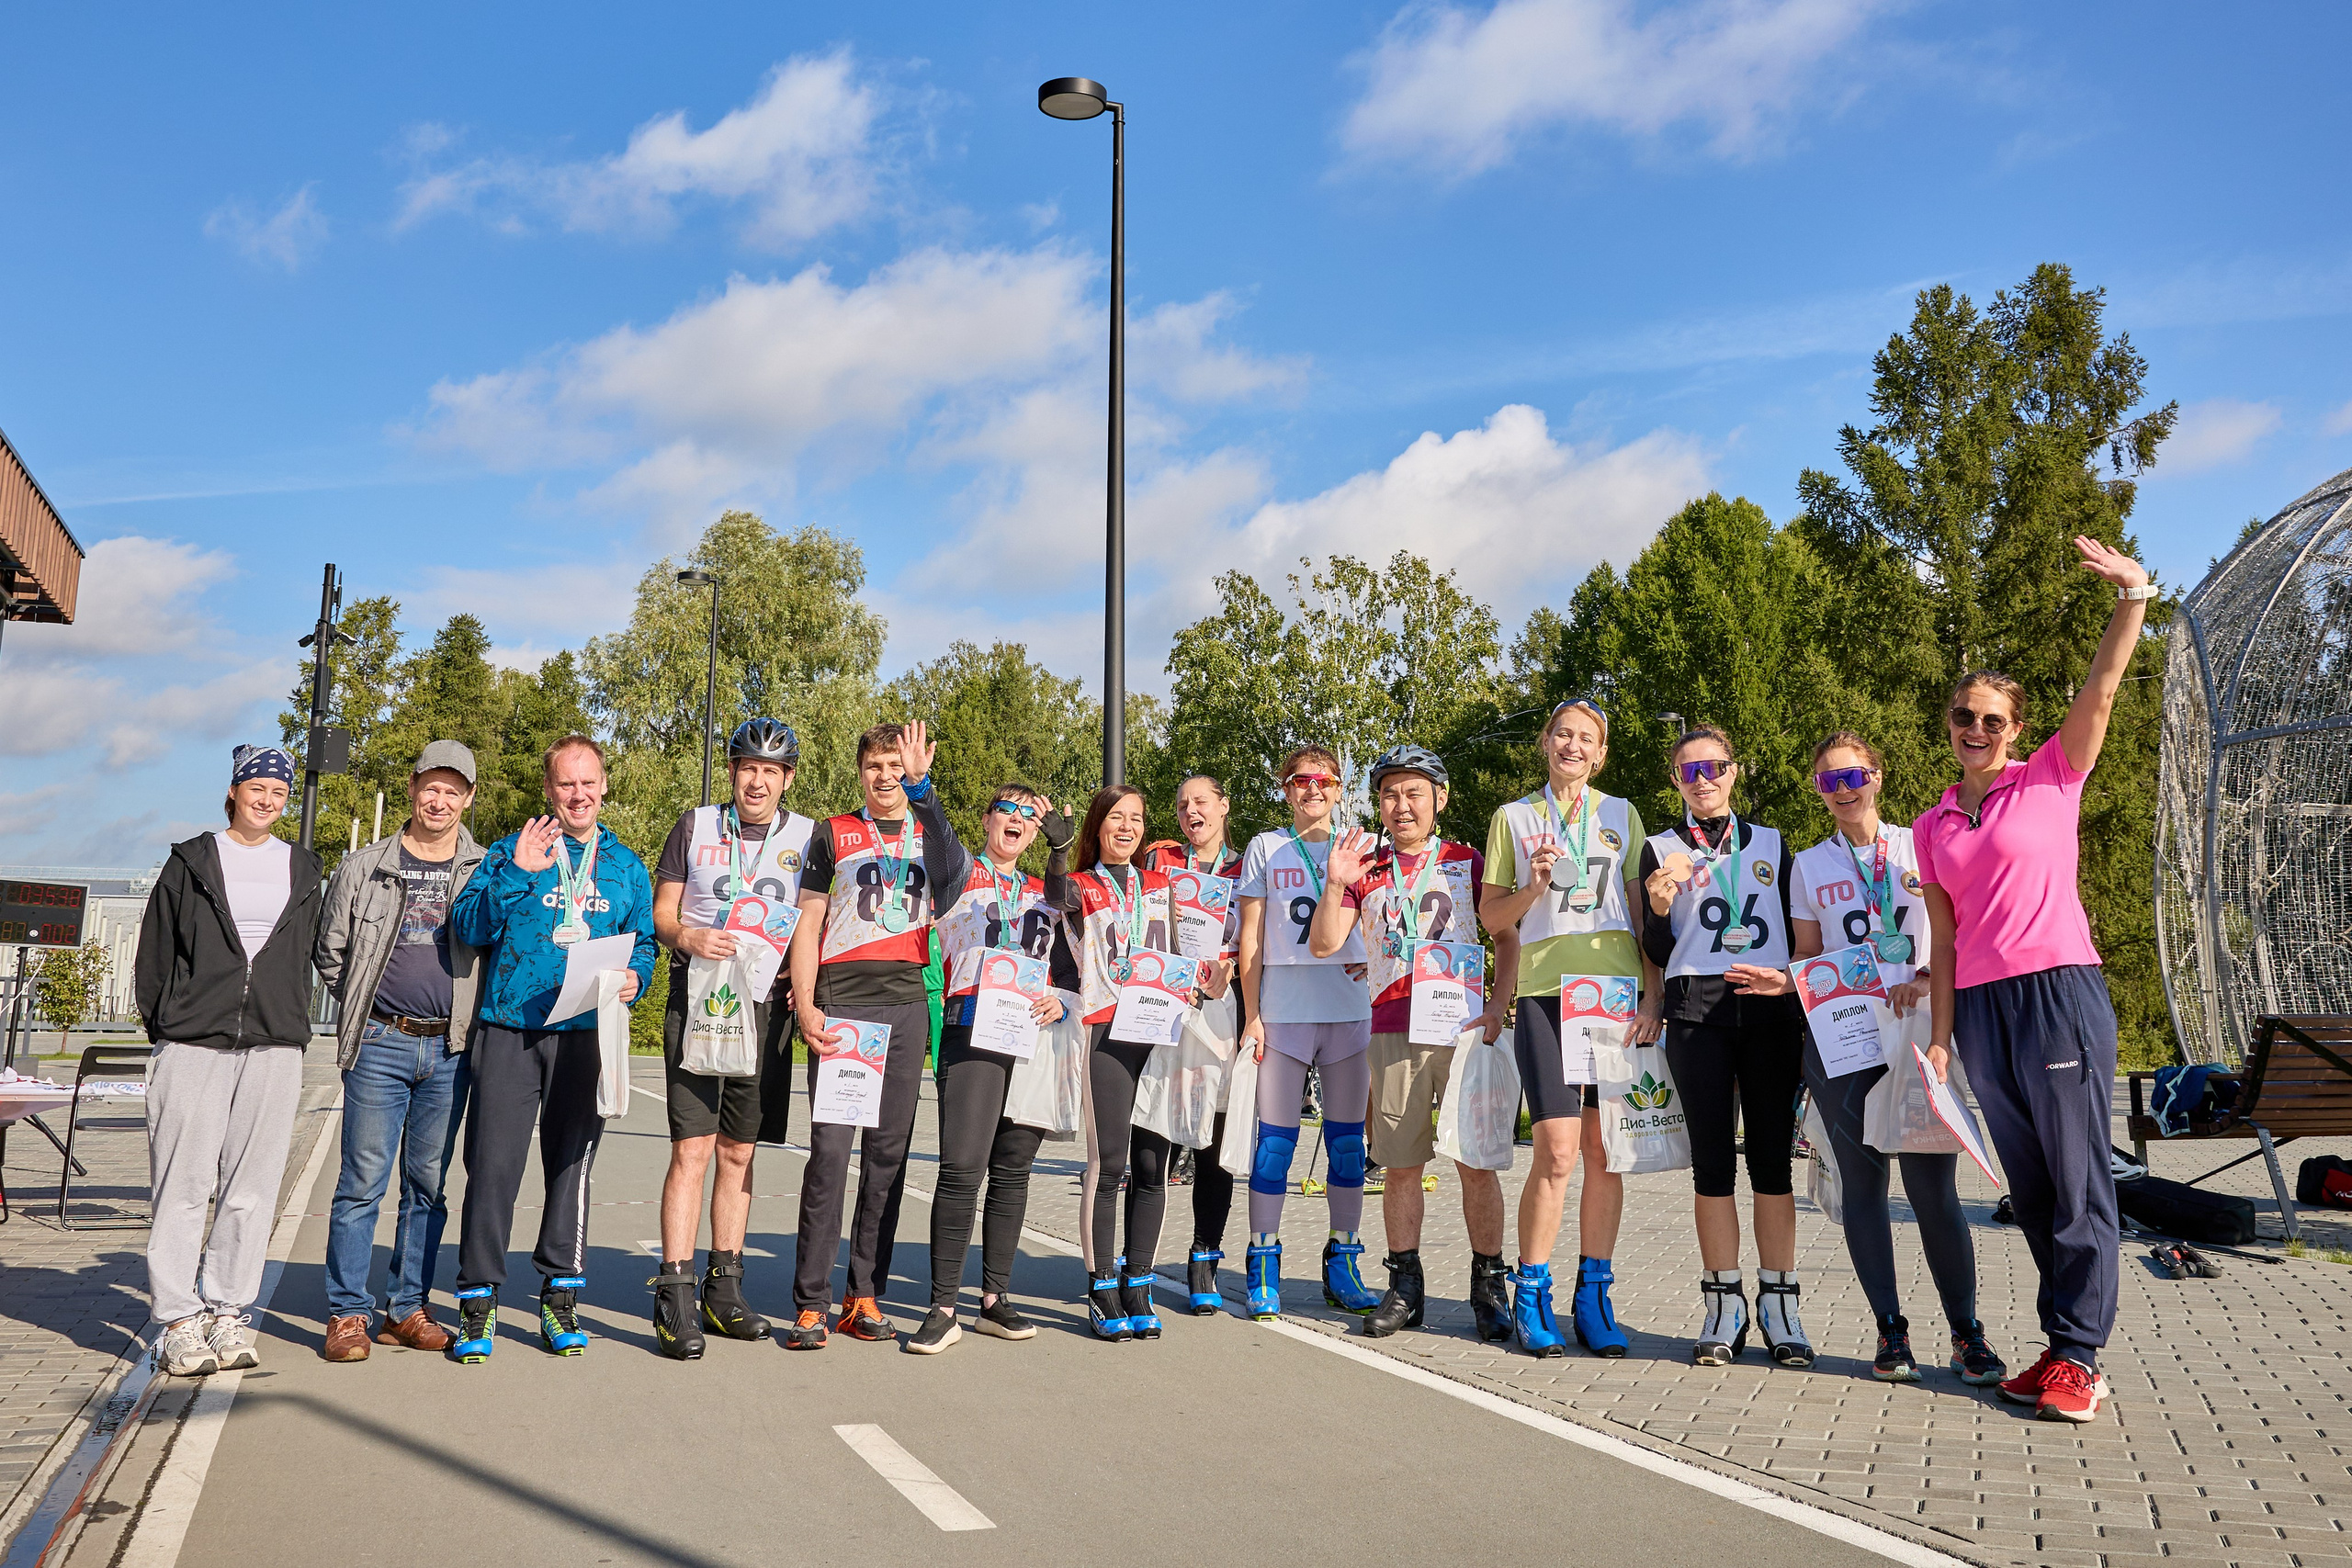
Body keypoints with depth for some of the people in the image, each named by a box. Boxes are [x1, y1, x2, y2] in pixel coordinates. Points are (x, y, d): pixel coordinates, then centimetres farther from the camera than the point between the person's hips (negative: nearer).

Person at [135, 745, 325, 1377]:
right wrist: (164, 1025, 2)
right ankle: (178, 1320, 3)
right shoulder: (191, 862, 9)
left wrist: (291, 1023, 10)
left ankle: (228, 1314, 10)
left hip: (275, 1047, 2)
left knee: (251, 1188, 2)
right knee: (184, 1183, -4)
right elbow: (154, 951, 8)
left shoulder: (302, 869, 15)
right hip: (193, 1042, -2)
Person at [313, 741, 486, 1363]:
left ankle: (407, 1310, 17)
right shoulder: (363, 868, 6)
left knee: (428, 1184, 8)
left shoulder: (486, 873, 6)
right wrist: (364, 1010, 11)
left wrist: (469, 1015, 6)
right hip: (380, 1045, -1)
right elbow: (331, 952, 13)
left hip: (450, 1051, 1)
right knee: (363, 1181, -2)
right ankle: (348, 1314, 8)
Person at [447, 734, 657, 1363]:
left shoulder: (625, 864, 14)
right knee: (493, 1164, -4)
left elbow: (644, 940, 17)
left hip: (588, 1034, 2)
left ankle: (560, 1296, 19)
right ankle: (477, 1300, 9)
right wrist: (515, 874, -18)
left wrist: (635, 976, -4)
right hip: (509, 1030, -2)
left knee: (571, 1163, 8)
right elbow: (468, 925, -5)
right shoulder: (513, 851, 6)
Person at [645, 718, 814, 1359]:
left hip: (765, 1009, 2)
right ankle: (675, 1295, -3)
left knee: (738, 1152, 10)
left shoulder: (808, 837, 8)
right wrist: (686, 936, -14)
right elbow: (661, 911, 7)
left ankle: (725, 1289, 20)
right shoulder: (696, 825, 7)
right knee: (691, 1149, -8)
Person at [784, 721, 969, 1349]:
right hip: (841, 1004, -2)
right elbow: (808, 926, 9)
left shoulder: (933, 833, 15)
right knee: (830, 1149, -8)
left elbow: (955, 872, -11)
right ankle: (810, 1302, -2)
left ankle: (864, 1296, 13)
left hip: (907, 1005, 2)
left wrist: (920, 785, -23)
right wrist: (805, 1006, -4)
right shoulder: (833, 834, 13)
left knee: (888, 1152, 5)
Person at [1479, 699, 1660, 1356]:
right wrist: (1534, 888, -9)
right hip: (1545, 990, -2)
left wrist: (1653, 995, 1)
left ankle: (1593, 1296, 14)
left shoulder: (1621, 814, 14)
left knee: (1604, 1152, 2)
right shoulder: (1513, 817, 11)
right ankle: (1531, 1296, 6)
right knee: (1557, 1150, -9)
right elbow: (1492, 917, 11)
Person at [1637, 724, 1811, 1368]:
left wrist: (1793, 982, 1)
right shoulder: (1661, 849, 9)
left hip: (1770, 1013, 1)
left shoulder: (1771, 843, 15)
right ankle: (1723, 1303, 7)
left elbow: (1797, 932, 16)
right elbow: (1656, 953, 5)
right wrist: (1660, 908, -14)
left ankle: (1778, 1303, 8)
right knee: (1712, 1160, -1)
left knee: (1771, 1158, 0)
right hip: (1697, 1014, -1)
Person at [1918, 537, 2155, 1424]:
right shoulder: (1931, 828, 14)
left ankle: (2080, 1356, 1)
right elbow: (1943, 936, 13)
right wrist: (1940, 1034, 8)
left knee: (2076, 1177, -4)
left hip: (2058, 991, -4)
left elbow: (2101, 690, -9)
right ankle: (2064, 1344, 17)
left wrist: (2133, 597, -21)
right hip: (1979, 1007, 4)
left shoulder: (2051, 778, 6)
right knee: (2029, 1184, 8)